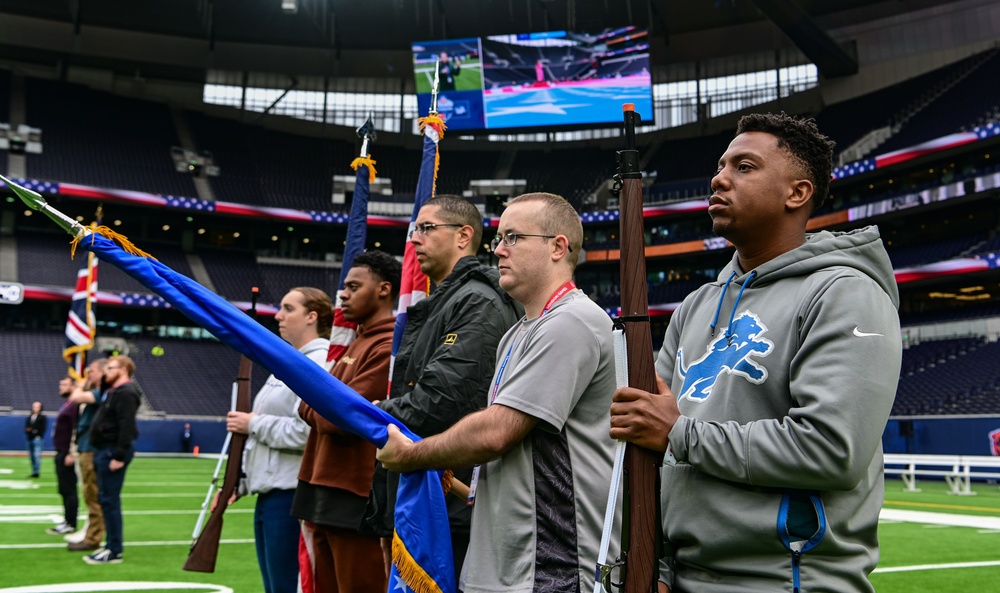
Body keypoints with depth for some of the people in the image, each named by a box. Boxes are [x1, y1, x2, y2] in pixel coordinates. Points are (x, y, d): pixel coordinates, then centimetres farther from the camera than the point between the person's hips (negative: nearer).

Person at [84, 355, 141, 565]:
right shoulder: (113, 391, 18)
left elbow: (127, 427, -23)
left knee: (109, 500, -8)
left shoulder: (126, 393, -15)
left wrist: (119, 456, -26)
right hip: (105, 450, 10)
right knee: (106, 499, 13)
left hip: (113, 451, -10)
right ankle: (112, 544, 19)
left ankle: (114, 551, -3)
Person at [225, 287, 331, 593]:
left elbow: (305, 432, -25)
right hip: (269, 493, 10)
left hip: (292, 495, -10)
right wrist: (239, 482, 17)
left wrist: (253, 423, -11)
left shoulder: (320, 363, -14)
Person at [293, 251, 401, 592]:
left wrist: (309, 404, -1)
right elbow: (317, 412, 15)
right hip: (326, 493, 10)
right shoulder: (359, 342, 17)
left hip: (354, 500, -10)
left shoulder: (387, 347, -15)